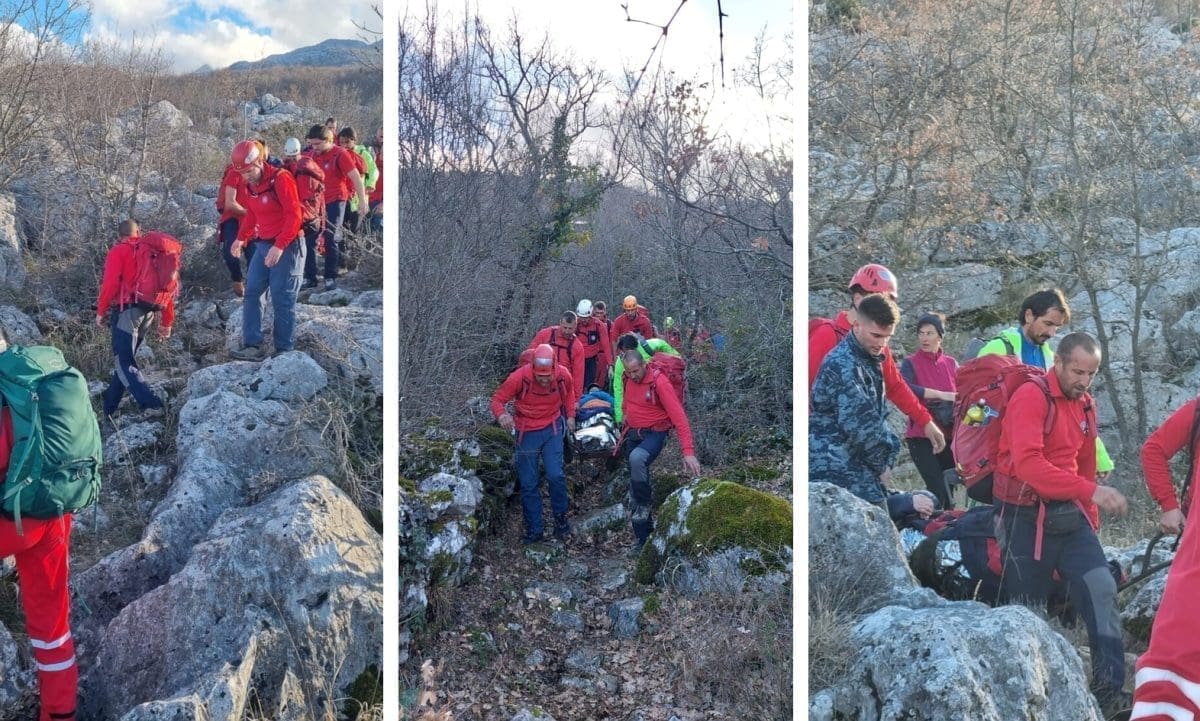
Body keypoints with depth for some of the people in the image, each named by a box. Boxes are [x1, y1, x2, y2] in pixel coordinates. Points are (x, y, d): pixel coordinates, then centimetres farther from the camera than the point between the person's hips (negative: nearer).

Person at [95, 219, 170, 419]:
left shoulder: (118, 251, 0)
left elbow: (110, 283, -13)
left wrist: (101, 310, -2)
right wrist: (166, 322, 19)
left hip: (127, 311, -6)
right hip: (148, 313, 6)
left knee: (124, 363, -7)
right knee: (125, 358, 16)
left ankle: (151, 404, -22)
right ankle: (109, 409, 22)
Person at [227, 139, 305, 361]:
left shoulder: (281, 179, -16)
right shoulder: (251, 184, 9)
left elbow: (294, 215, -21)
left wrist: (279, 246, -25)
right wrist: (241, 238, 11)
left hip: (286, 246, -8)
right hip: (262, 245, 8)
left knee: (282, 300, -5)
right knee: (251, 293, 2)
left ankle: (284, 350, 5)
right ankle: (252, 346, 3)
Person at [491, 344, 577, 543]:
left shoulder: (563, 375, -13)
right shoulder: (520, 377, -23)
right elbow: (497, 399, -16)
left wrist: (570, 415, 7)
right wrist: (502, 415, -37)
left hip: (552, 429, 1)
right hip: (527, 433, -1)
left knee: (555, 476, -11)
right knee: (528, 484, 4)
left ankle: (561, 518, 13)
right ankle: (534, 530, 16)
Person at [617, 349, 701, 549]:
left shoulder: (658, 382, -21)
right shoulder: (626, 379, -3)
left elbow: (678, 416, -25)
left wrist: (688, 451, -31)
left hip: (654, 434, -6)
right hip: (632, 434, 6)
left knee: (637, 458, -38)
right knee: (635, 484, 11)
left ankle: (644, 505, -13)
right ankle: (643, 537, 23)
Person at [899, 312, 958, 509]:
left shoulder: (951, 363, 10)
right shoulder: (910, 364, -2)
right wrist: (941, 395, -22)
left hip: (950, 435, 4)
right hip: (922, 436, -4)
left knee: (940, 490, 8)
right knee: (940, 492, -10)